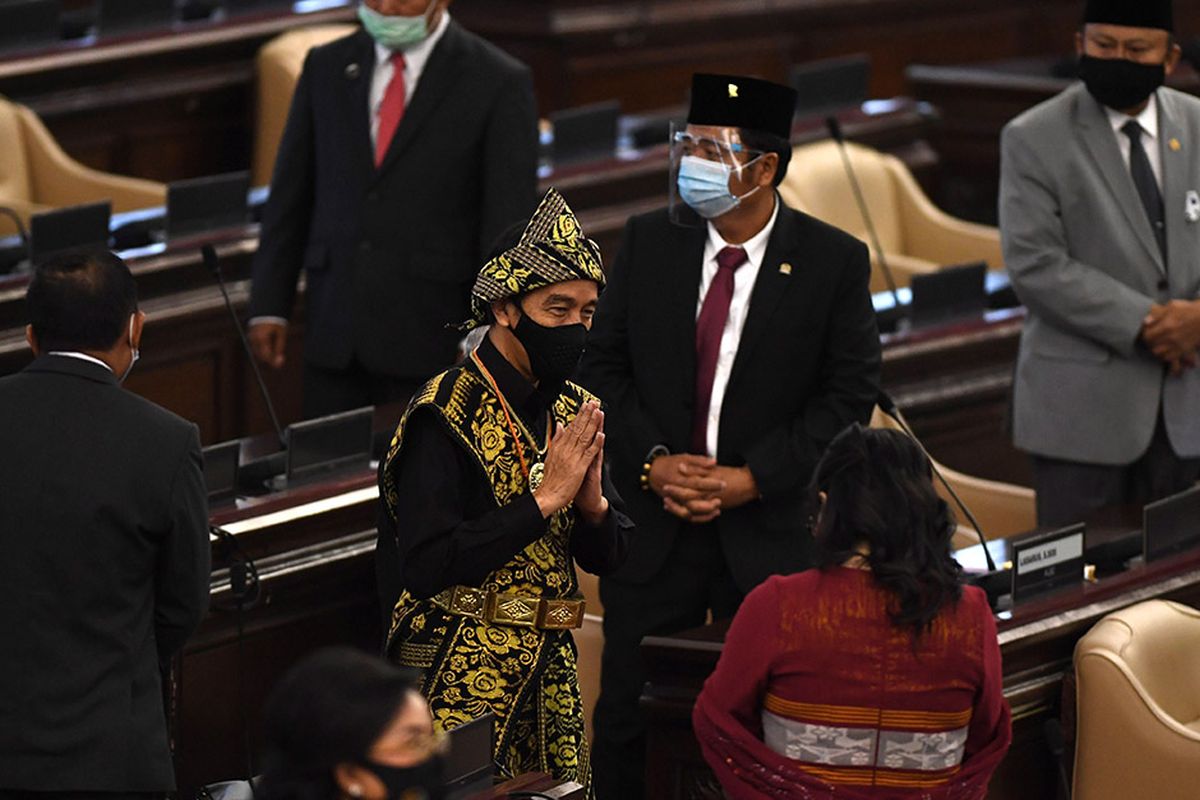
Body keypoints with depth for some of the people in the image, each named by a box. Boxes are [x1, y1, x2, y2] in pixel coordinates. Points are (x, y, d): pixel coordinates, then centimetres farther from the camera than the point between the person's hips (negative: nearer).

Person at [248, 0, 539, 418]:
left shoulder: (498, 83, -5)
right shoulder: (327, 66, 8)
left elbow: (508, 227, -7)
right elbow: (290, 198, 12)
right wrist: (269, 306, 6)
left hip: (431, 340, -4)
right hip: (335, 338, 4)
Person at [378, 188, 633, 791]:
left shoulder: (573, 413, 9)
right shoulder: (446, 414, -13)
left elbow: (606, 557, 14)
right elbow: (426, 566, -22)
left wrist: (593, 503, -8)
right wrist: (544, 500, -20)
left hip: (549, 669, 7)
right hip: (459, 673, -7)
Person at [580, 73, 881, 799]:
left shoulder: (835, 262, -7)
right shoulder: (648, 241, 1)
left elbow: (850, 394, -6)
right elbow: (605, 366, 5)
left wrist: (752, 479, -14)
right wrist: (653, 460, -11)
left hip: (771, 529, -2)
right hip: (654, 523, 2)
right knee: (627, 712, 5)